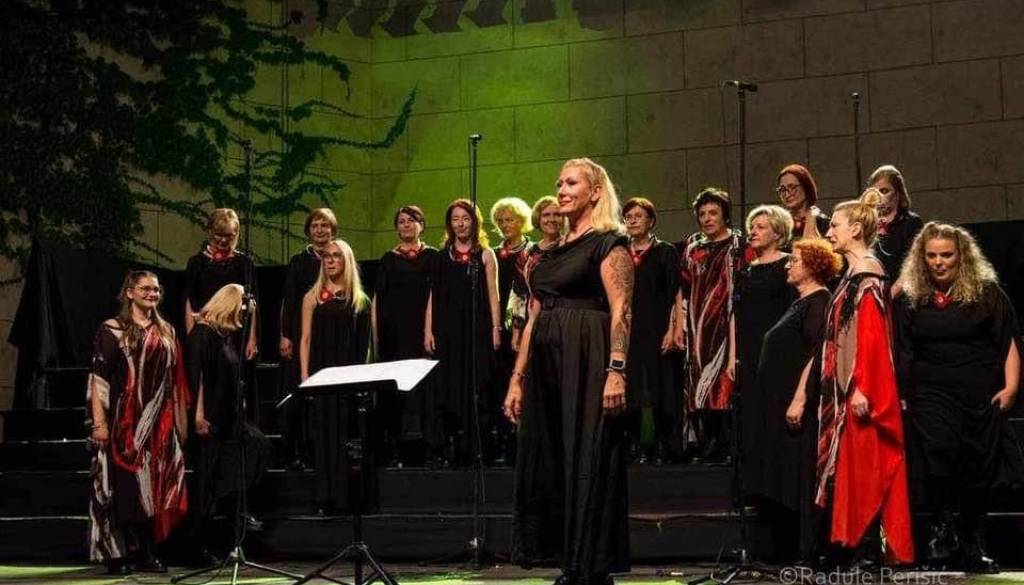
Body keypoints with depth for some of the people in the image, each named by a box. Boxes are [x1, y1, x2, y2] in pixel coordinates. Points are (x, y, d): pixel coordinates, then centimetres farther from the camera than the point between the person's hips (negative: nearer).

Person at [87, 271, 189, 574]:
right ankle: (118, 554, 1)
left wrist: (180, 420, 11)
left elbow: (175, 381, 17)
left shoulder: (166, 332, 14)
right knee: (123, 487, -3)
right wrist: (99, 422, -15)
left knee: (153, 487, 5)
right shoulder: (113, 330, -2)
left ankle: (146, 553, 11)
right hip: (124, 421, -5)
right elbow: (98, 378, -7)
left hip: (159, 423, 5)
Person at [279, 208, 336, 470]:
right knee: (297, 394, -3)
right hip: (302, 335, 0)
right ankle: (295, 453, 2)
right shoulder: (299, 261, 10)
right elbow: (288, 300, 7)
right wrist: (285, 335, -2)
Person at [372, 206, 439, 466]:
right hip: (394, 332, 1)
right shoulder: (389, 259, 12)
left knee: (424, 384, -7)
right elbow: (378, 298, 9)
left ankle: (430, 446, -5)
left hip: (423, 328, -1)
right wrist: (377, 333, 0)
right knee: (394, 387, -2)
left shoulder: (432, 256, 8)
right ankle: (394, 450, 1)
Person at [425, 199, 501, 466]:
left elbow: (492, 294, 3)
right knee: (446, 388, -1)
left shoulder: (484, 255, 7)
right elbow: (433, 296, 10)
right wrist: (428, 330, 1)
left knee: (474, 387, -3)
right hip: (446, 330, 2)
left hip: (476, 330, -2)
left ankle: (473, 448, 0)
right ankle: (446, 450, 0)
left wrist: (496, 328, -5)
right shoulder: (442, 256, 12)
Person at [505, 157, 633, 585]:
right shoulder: (553, 253, 19)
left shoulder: (609, 243, -4)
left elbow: (621, 310, -13)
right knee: (547, 464, 7)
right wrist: (518, 378, 14)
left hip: (587, 362, -8)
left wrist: (616, 370, -23)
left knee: (588, 464, -6)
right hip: (546, 365, 8)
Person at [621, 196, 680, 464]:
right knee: (629, 390, 1)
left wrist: (671, 330, -12)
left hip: (656, 330, -3)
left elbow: (674, 294, -3)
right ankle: (634, 445, 5)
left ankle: (662, 446, 0)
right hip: (626, 331, 3)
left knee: (660, 389, -4)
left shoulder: (666, 252, 3)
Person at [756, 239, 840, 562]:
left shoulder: (819, 302, -10)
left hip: (800, 408, -10)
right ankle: (787, 555, 14)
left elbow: (816, 353, -20)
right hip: (780, 407, 10)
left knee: (800, 483, -10)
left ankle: (808, 555, -8)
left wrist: (800, 399, -25)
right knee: (782, 485, 10)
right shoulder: (801, 303, 19)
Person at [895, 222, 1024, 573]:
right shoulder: (910, 300, 9)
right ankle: (941, 528, -8)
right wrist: (900, 395, 6)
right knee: (938, 451, -24)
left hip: (982, 397, 0)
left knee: (981, 466, 2)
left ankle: (970, 545, 20)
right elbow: (903, 354, 13)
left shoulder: (987, 292, 5)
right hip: (931, 395, 0)